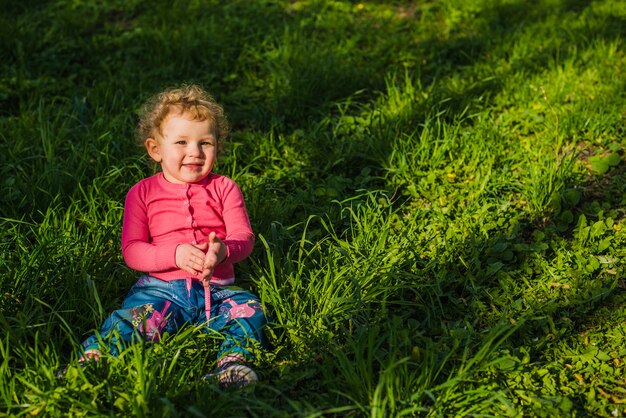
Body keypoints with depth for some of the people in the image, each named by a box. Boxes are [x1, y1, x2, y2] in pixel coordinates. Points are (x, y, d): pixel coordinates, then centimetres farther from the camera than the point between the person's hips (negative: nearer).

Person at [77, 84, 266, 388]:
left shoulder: (224, 188, 11)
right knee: (130, 318, -29)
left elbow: (244, 238, 3)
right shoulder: (142, 193, 8)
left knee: (249, 310, -26)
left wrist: (223, 250, -24)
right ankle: (91, 358, -29)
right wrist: (175, 255, -19)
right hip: (161, 287, -1)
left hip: (217, 288, 2)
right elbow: (131, 251, 1)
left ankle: (233, 360, -34)